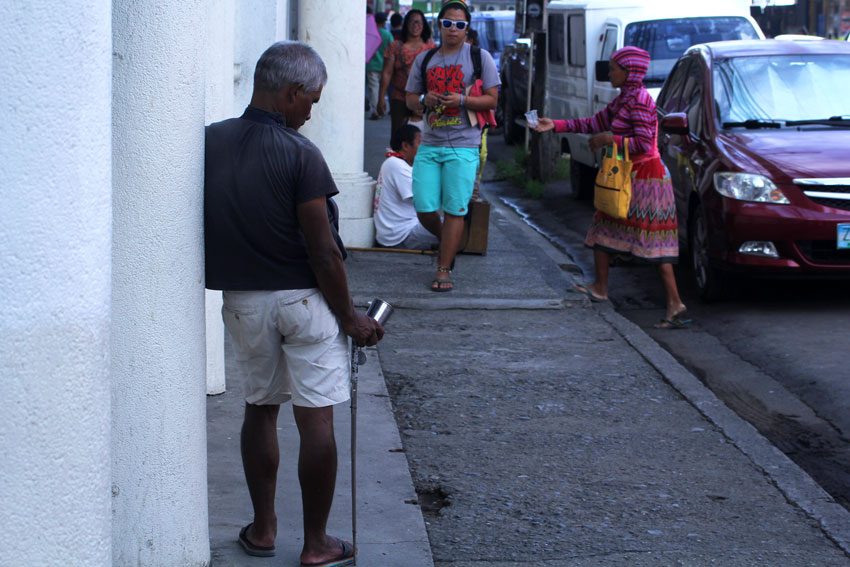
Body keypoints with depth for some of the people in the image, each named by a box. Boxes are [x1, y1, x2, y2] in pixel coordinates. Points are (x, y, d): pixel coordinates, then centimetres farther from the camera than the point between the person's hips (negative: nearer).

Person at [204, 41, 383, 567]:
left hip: (242, 300, 5)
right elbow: (323, 252, -15)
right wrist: (349, 317, -6)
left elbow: (206, 228, 6)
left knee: (260, 409, 18)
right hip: (304, 300, -5)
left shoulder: (209, 143, -2)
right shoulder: (299, 154, -17)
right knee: (317, 422, 2)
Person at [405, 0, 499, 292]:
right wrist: (424, 100, -6)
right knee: (424, 209, -1)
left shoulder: (479, 57, 3)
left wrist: (462, 100, -16)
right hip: (429, 144, 3)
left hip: (463, 146, -3)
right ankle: (447, 241, 29)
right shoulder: (424, 59, 14)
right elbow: (410, 99, 17)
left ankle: (444, 270, 1)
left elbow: (492, 100, 0)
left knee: (454, 210, -6)